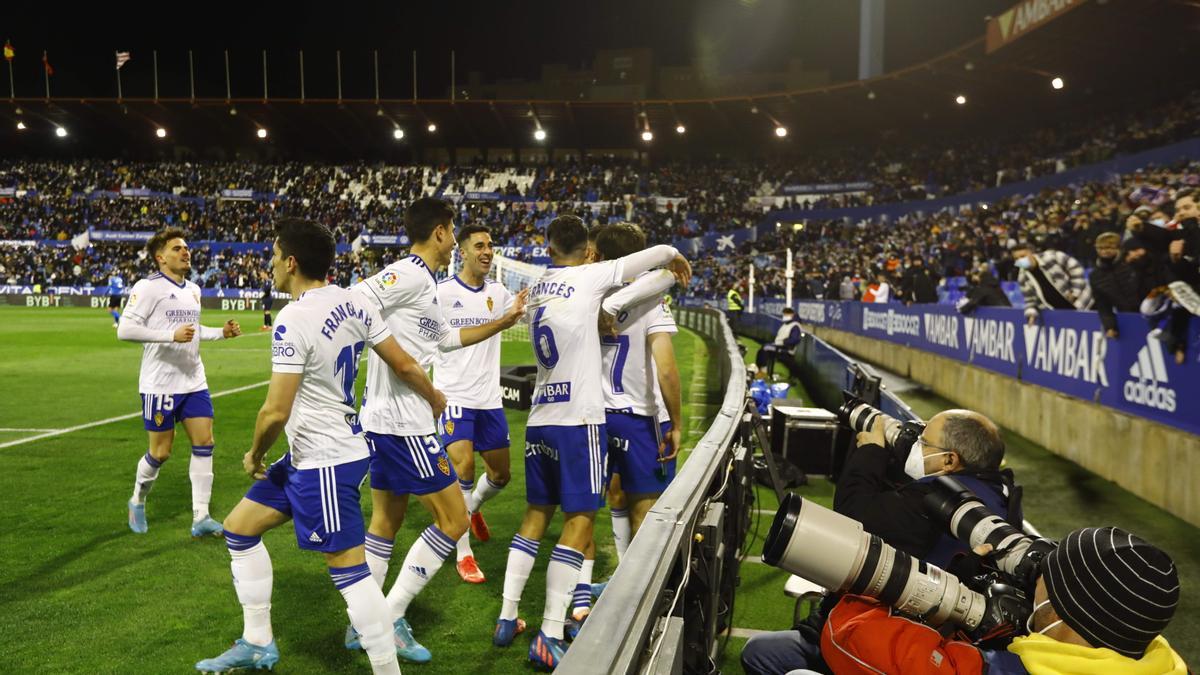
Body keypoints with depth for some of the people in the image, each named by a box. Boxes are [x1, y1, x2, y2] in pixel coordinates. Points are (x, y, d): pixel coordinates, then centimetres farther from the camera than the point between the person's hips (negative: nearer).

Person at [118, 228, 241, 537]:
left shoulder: (193, 289, 13)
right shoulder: (149, 287, -11)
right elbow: (125, 329, -19)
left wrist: (222, 332, 11)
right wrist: (172, 335, -27)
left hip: (194, 381, 7)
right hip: (160, 384, -7)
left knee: (204, 443, 0)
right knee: (160, 452, 2)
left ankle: (200, 517, 5)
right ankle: (138, 501, 31)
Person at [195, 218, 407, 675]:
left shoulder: (294, 320, -21)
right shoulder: (352, 303, 2)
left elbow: (276, 411, -19)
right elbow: (405, 366, 5)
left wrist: (255, 455, 0)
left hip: (324, 462, -10)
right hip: (305, 458, 10)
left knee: (349, 570, -4)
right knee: (240, 527, 19)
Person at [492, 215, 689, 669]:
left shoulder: (537, 289, 12)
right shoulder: (587, 278, -6)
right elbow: (658, 254, 0)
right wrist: (677, 260, 19)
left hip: (539, 420, 7)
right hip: (577, 421, -7)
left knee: (537, 513, 17)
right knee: (578, 521, -2)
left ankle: (507, 619, 21)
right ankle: (549, 637, -3)